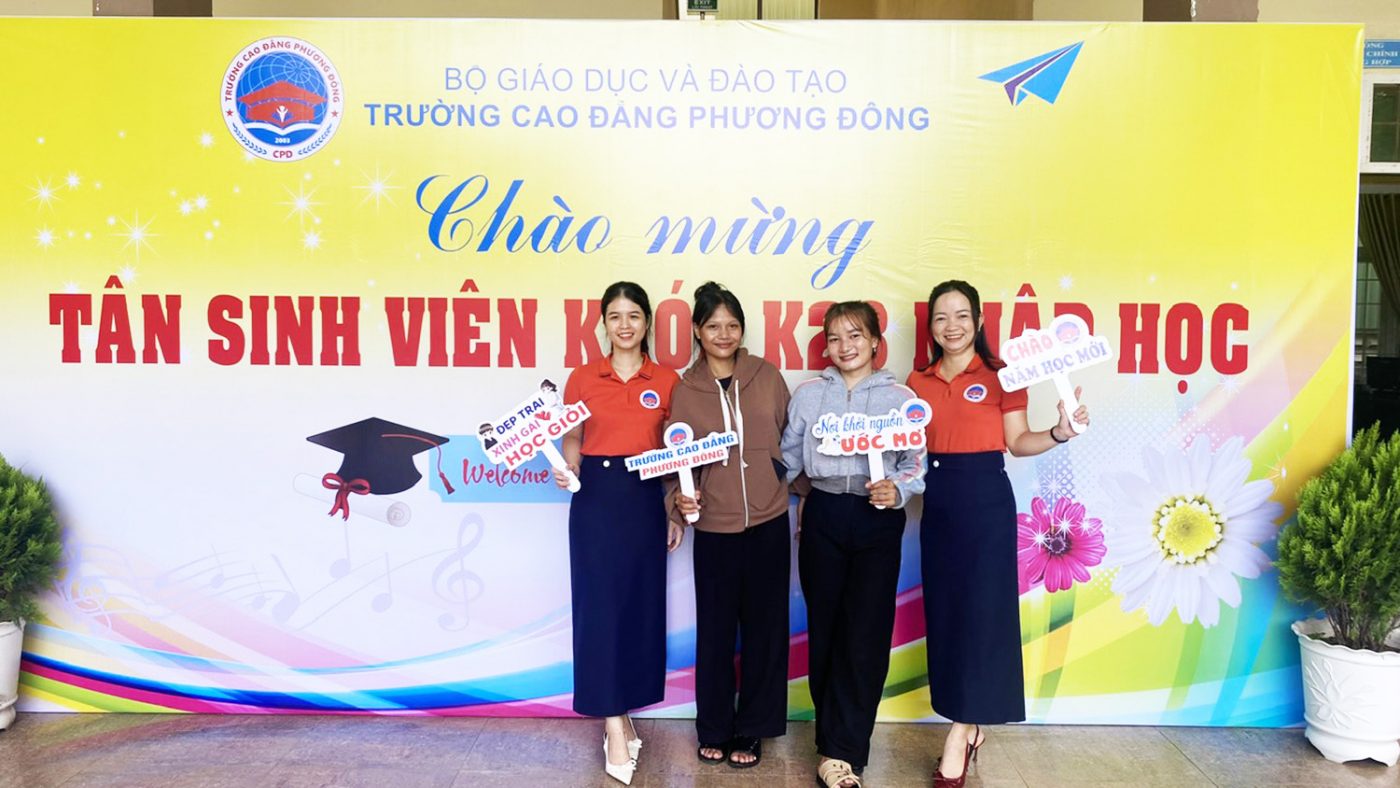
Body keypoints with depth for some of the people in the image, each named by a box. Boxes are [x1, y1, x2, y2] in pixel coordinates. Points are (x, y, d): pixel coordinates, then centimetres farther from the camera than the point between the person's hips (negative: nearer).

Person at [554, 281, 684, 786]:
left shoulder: (667, 382, 4)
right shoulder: (582, 379, 2)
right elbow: (572, 442, 9)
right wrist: (565, 471, -12)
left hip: (645, 501, 1)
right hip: (595, 499, -1)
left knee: (641, 605, 7)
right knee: (599, 606, -3)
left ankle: (622, 714, 24)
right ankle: (615, 729, 4)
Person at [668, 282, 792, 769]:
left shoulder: (767, 377, 2)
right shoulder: (685, 390, 0)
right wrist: (680, 497, -13)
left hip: (769, 523, 1)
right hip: (714, 527, -1)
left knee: (764, 627, 9)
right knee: (715, 629, 9)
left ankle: (751, 729, 25)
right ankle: (714, 728, 27)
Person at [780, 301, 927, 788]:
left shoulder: (900, 399, 2)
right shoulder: (808, 395, 7)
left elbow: (915, 464, -1)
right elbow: (788, 458, 11)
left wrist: (897, 490, -18)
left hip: (878, 521, -1)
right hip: (822, 517, 2)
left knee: (866, 634, -3)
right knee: (824, 629, 6)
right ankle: (838, 742, 21)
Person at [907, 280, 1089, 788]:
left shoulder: (1000, 374, -3)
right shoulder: (918, 381, 8)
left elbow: (1017, 442, -3)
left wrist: (1058, 433, -19)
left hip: (986, 498, -4)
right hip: (937, 501, 5)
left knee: (981, 609, -3)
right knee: (943, 609, 6)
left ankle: (960, 732, 6)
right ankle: (972, 725, 20)